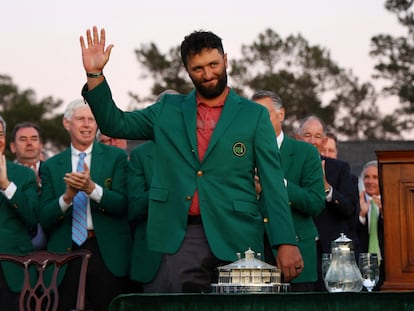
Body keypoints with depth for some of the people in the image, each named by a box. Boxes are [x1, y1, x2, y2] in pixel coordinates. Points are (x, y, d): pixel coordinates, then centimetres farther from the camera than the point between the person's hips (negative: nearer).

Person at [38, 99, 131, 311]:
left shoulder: (116, 157, 7)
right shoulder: (51, 166, 11)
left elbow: (123, 205, -3)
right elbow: (44, 219, 4)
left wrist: (92, 188, -19)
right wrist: (67, 196, -15)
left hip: (107, 254, -1)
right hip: (65, 253, 1)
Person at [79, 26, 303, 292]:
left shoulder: (254, 115, 6)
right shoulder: (168, 110, 14)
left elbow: (273, 183, 2)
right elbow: (115, 124, 14)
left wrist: (286, 242, -7)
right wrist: (95, 73, 2)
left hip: (236, 239, -1)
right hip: (180, 240, 2)